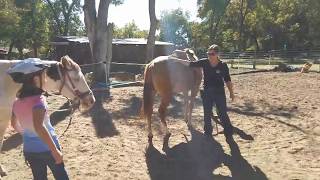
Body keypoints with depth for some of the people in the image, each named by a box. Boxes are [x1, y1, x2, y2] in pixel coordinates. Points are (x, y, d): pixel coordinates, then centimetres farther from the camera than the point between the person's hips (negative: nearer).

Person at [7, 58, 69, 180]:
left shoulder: (17, 102, -2)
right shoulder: (38, 100, -23)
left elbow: (14, 124, 14)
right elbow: (38, 127, -36)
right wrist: (55, 150, -32)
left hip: (29, 150, 6)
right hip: (47, 148, -6)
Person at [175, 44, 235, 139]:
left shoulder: (223, 65, -8)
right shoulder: (204, 62, -4)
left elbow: (227, 80, -2)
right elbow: (190, 64, -5)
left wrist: (231, 92, 1)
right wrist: (177, 60, -12)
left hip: (219, 92, -3)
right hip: (206, 92, 3)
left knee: (222, 113, 2)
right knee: (207, 113, 12)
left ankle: (229, 132, 18)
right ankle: (208, 132, 28)